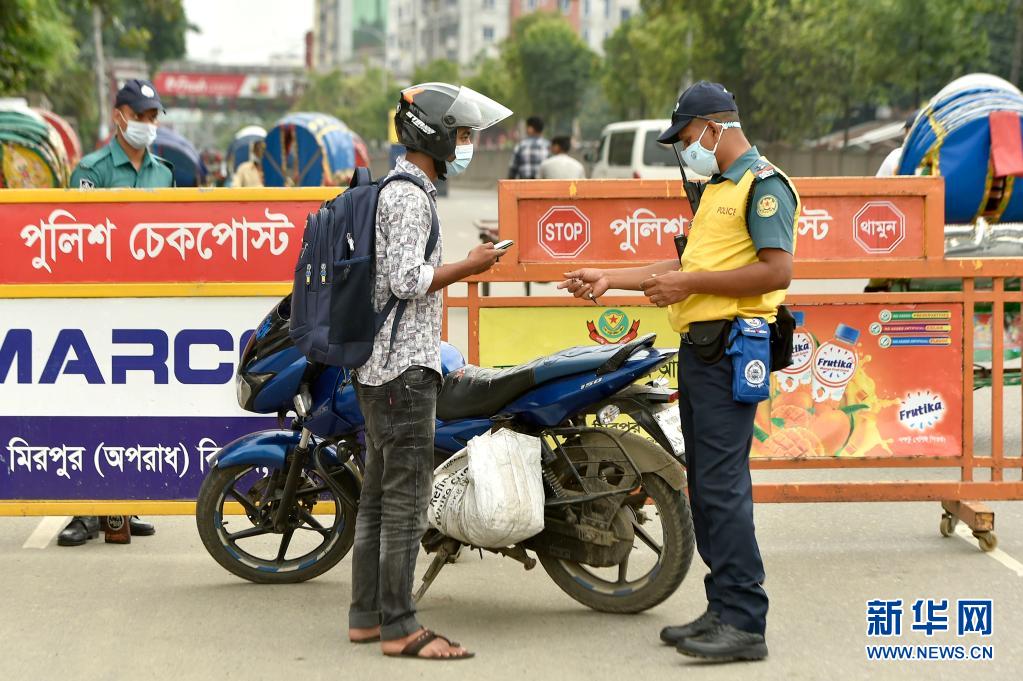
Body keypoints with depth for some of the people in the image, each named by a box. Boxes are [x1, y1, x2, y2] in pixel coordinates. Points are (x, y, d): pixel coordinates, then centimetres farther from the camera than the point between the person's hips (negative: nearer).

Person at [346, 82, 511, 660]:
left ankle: (366, 617, 17)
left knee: (378, 494, 12)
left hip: (379, 368, 11)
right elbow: (407, 279, -23)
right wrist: (471, 266, -13)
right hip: (406, 367, -11)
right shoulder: (411, 196, -14)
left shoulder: (394, 189, 18)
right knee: (408, 497, -8)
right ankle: (400, 627, -6)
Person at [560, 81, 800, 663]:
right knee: (705, 484, 11)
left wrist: (691, 284, -16)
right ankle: (723, 610, 16)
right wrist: (611, 280, 23)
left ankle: (745, 621, -11)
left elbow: (777, 270, -19)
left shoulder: (764, 184, -9)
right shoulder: (719, 188, 23)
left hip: (731, 350, -10)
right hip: (699, 346, 10)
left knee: (722, 484, -13)